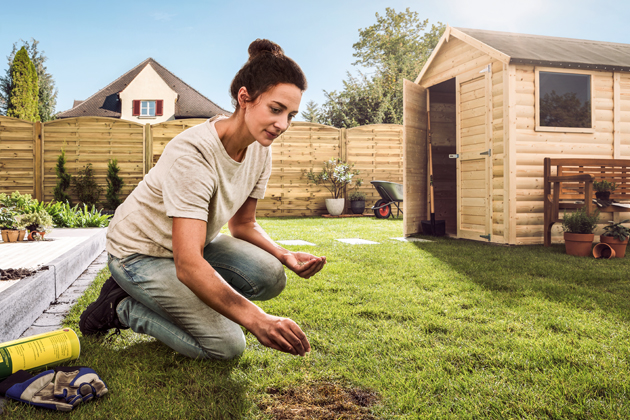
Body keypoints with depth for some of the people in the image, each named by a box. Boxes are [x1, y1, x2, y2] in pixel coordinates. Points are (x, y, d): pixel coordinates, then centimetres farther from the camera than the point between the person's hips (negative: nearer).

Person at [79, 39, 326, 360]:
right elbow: (188, 265, -41)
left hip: (193, 243, 7)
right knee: (226, 344, -17)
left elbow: (243, 224, 2)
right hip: (138, 253, -7)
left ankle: (177, 299, 4)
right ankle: (122, 306, 2)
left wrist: (285, 256, -17)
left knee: (270, 276, -18)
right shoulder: (191, 154, -34)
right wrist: (255, 318, -51)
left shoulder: (259, 150, -10)